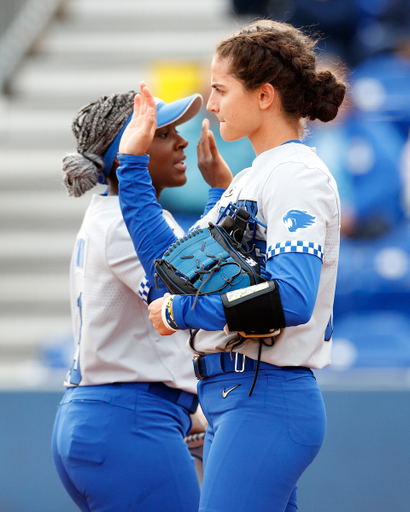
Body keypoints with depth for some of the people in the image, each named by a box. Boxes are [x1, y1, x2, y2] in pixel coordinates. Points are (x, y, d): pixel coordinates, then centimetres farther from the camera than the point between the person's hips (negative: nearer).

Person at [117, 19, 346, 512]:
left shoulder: (298, 175, -11)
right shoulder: (250, 179, 18)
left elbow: (290, 299, -25)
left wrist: (180, 311, -15)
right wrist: (132, 164, 17)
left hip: (266, 401, -10)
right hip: (231, 397, 10)